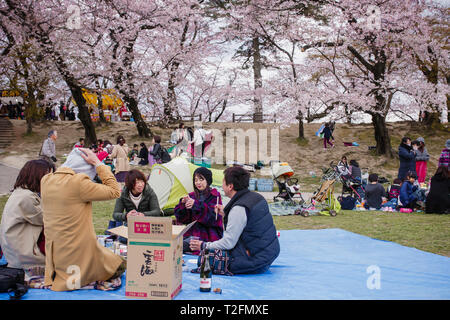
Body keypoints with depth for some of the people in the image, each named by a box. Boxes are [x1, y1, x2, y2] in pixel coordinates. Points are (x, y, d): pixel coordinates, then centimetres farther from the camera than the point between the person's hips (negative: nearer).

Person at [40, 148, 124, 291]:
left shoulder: (45, 180, 3)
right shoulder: (78, 182, -19)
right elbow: (114, 191, -10)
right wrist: (98, 163, -5)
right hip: (78, 253, -8)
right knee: (119, 266, 12)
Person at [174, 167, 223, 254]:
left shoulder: (214, 196, 1)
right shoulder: (192, 195, 14)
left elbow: (212, 218, -15)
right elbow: (182, 219, 8)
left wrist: (196, 205, -25)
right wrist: (183, 204, -11)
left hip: (208, 236, -5)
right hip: (192, 231, 5)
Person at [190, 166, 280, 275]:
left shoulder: (239, 209, -22)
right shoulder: (257, 197, 5)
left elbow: (228, 243, -18)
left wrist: (204, 246, -5)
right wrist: (225, 214, 17)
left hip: (257, 259, -9)